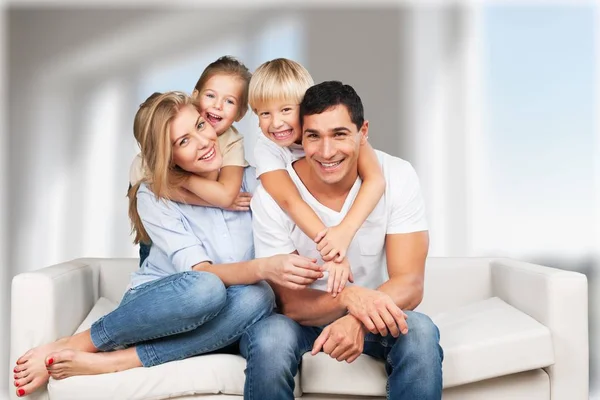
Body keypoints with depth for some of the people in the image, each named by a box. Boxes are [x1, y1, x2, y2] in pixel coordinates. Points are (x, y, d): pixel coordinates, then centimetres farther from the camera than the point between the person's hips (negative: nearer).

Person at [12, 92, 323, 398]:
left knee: (257, 298, -33)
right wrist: (264, 267, -41)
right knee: (206, 288, -38)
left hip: (205, 323, 3)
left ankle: (107, 363, -28)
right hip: (154, 304, -3)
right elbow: (200, 273, -22)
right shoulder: (153, 196, -11)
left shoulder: (250, 179, -4)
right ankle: (73, 345, -20)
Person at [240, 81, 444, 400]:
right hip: (303, 317, -1)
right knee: (269, 338, -33)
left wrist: (358, 320, -39)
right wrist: (348, 297, -38)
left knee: (419, 332, -30)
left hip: (372, 314, 1)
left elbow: (410, 284, -18)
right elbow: (290, 302, -16)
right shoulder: (271, 195, -18)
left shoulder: (397, 177, -15)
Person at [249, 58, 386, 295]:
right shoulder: (266, 148, -16)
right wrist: (330, 252, -46)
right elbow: (290, 200, -32)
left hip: (353, 222, -1)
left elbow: (375, 179, -30)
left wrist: (345, 230, -46)